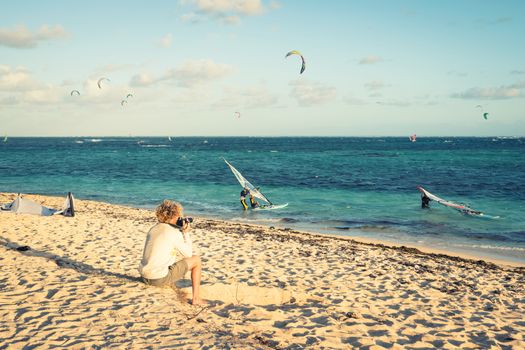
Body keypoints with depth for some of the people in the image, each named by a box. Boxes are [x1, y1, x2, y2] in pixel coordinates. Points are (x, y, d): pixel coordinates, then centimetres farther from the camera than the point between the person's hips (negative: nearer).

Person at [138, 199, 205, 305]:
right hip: (160, 279, -8)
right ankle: (196, 298, 8)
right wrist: (186, 232, 5)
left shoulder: (153, 229, 9)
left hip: (144, 276, 8)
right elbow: (188, 254, -1)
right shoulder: (174, 233, -12)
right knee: (196, 260, 6)